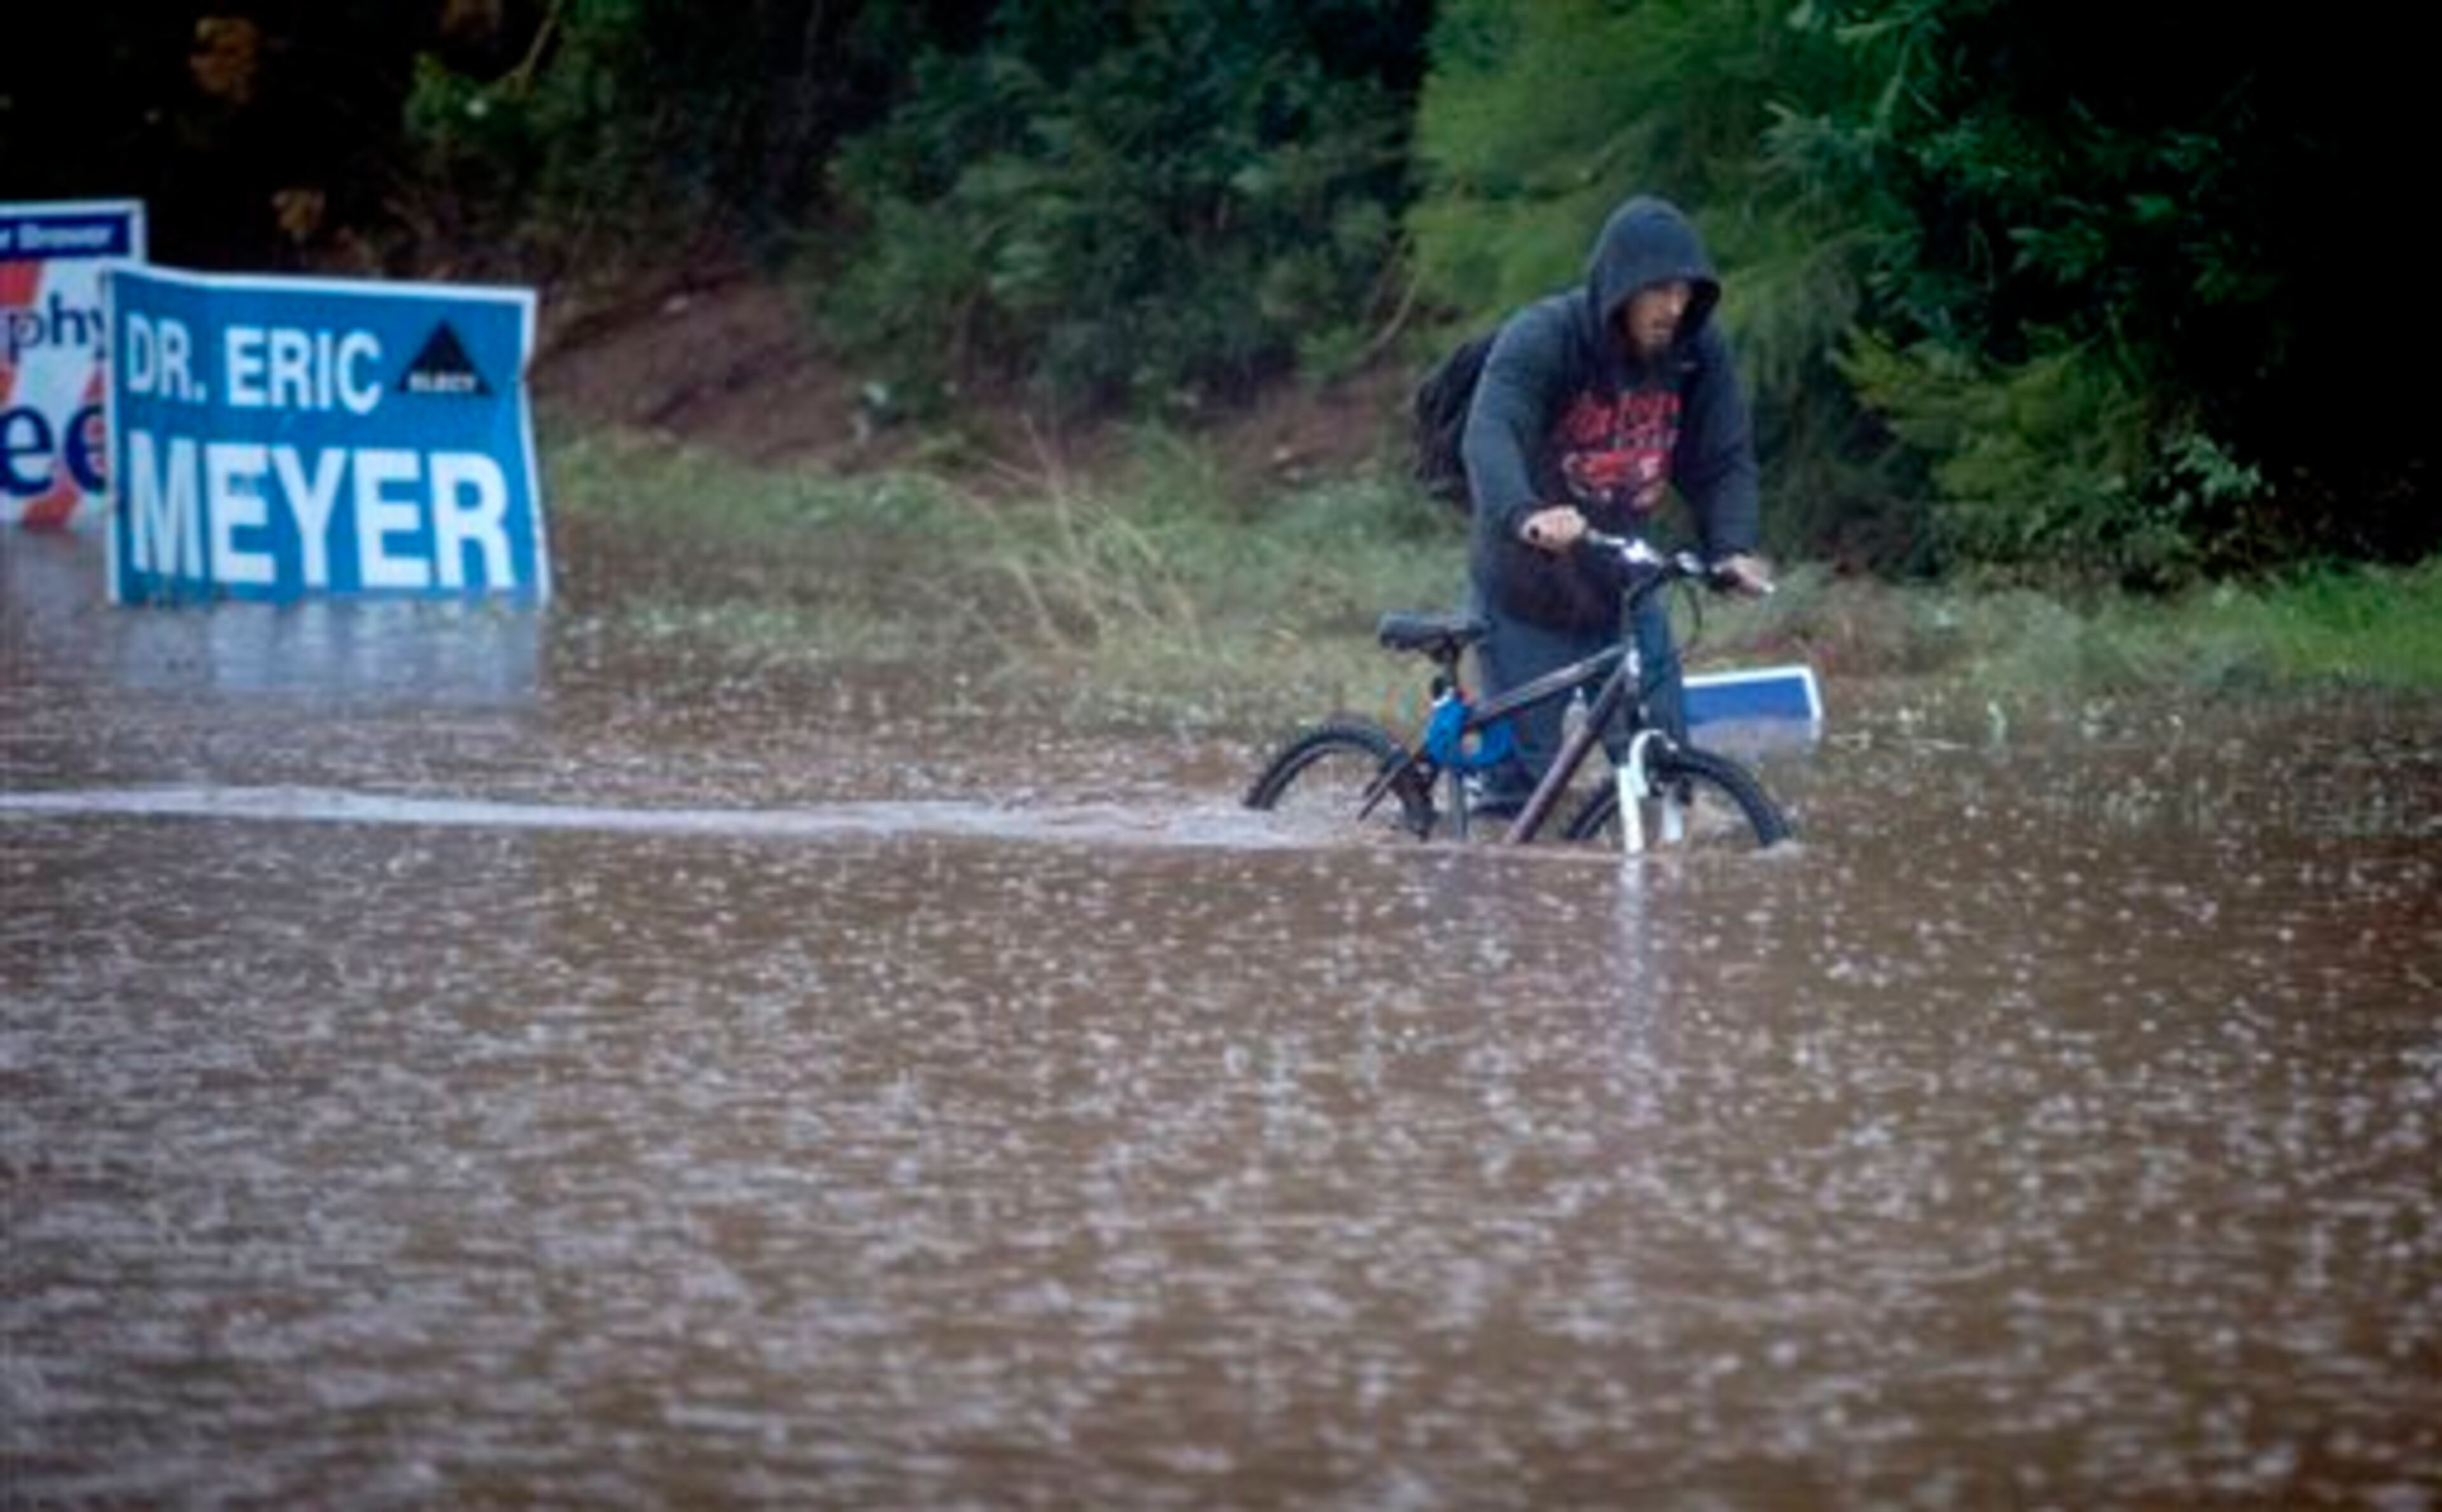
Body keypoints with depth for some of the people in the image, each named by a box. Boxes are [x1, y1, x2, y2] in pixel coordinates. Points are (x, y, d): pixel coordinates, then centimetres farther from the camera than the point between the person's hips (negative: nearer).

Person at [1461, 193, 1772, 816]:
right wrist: (1525, 515, -59)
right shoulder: (1540, 339, -23)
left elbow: (1724, 459, -5)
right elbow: (1490, 435, -39)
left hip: (1623, 587, 4)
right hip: (1528, 595, -4)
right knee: (1523, 782, -4)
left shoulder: (1698, 350, -8)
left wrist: (1733, 548, -25)